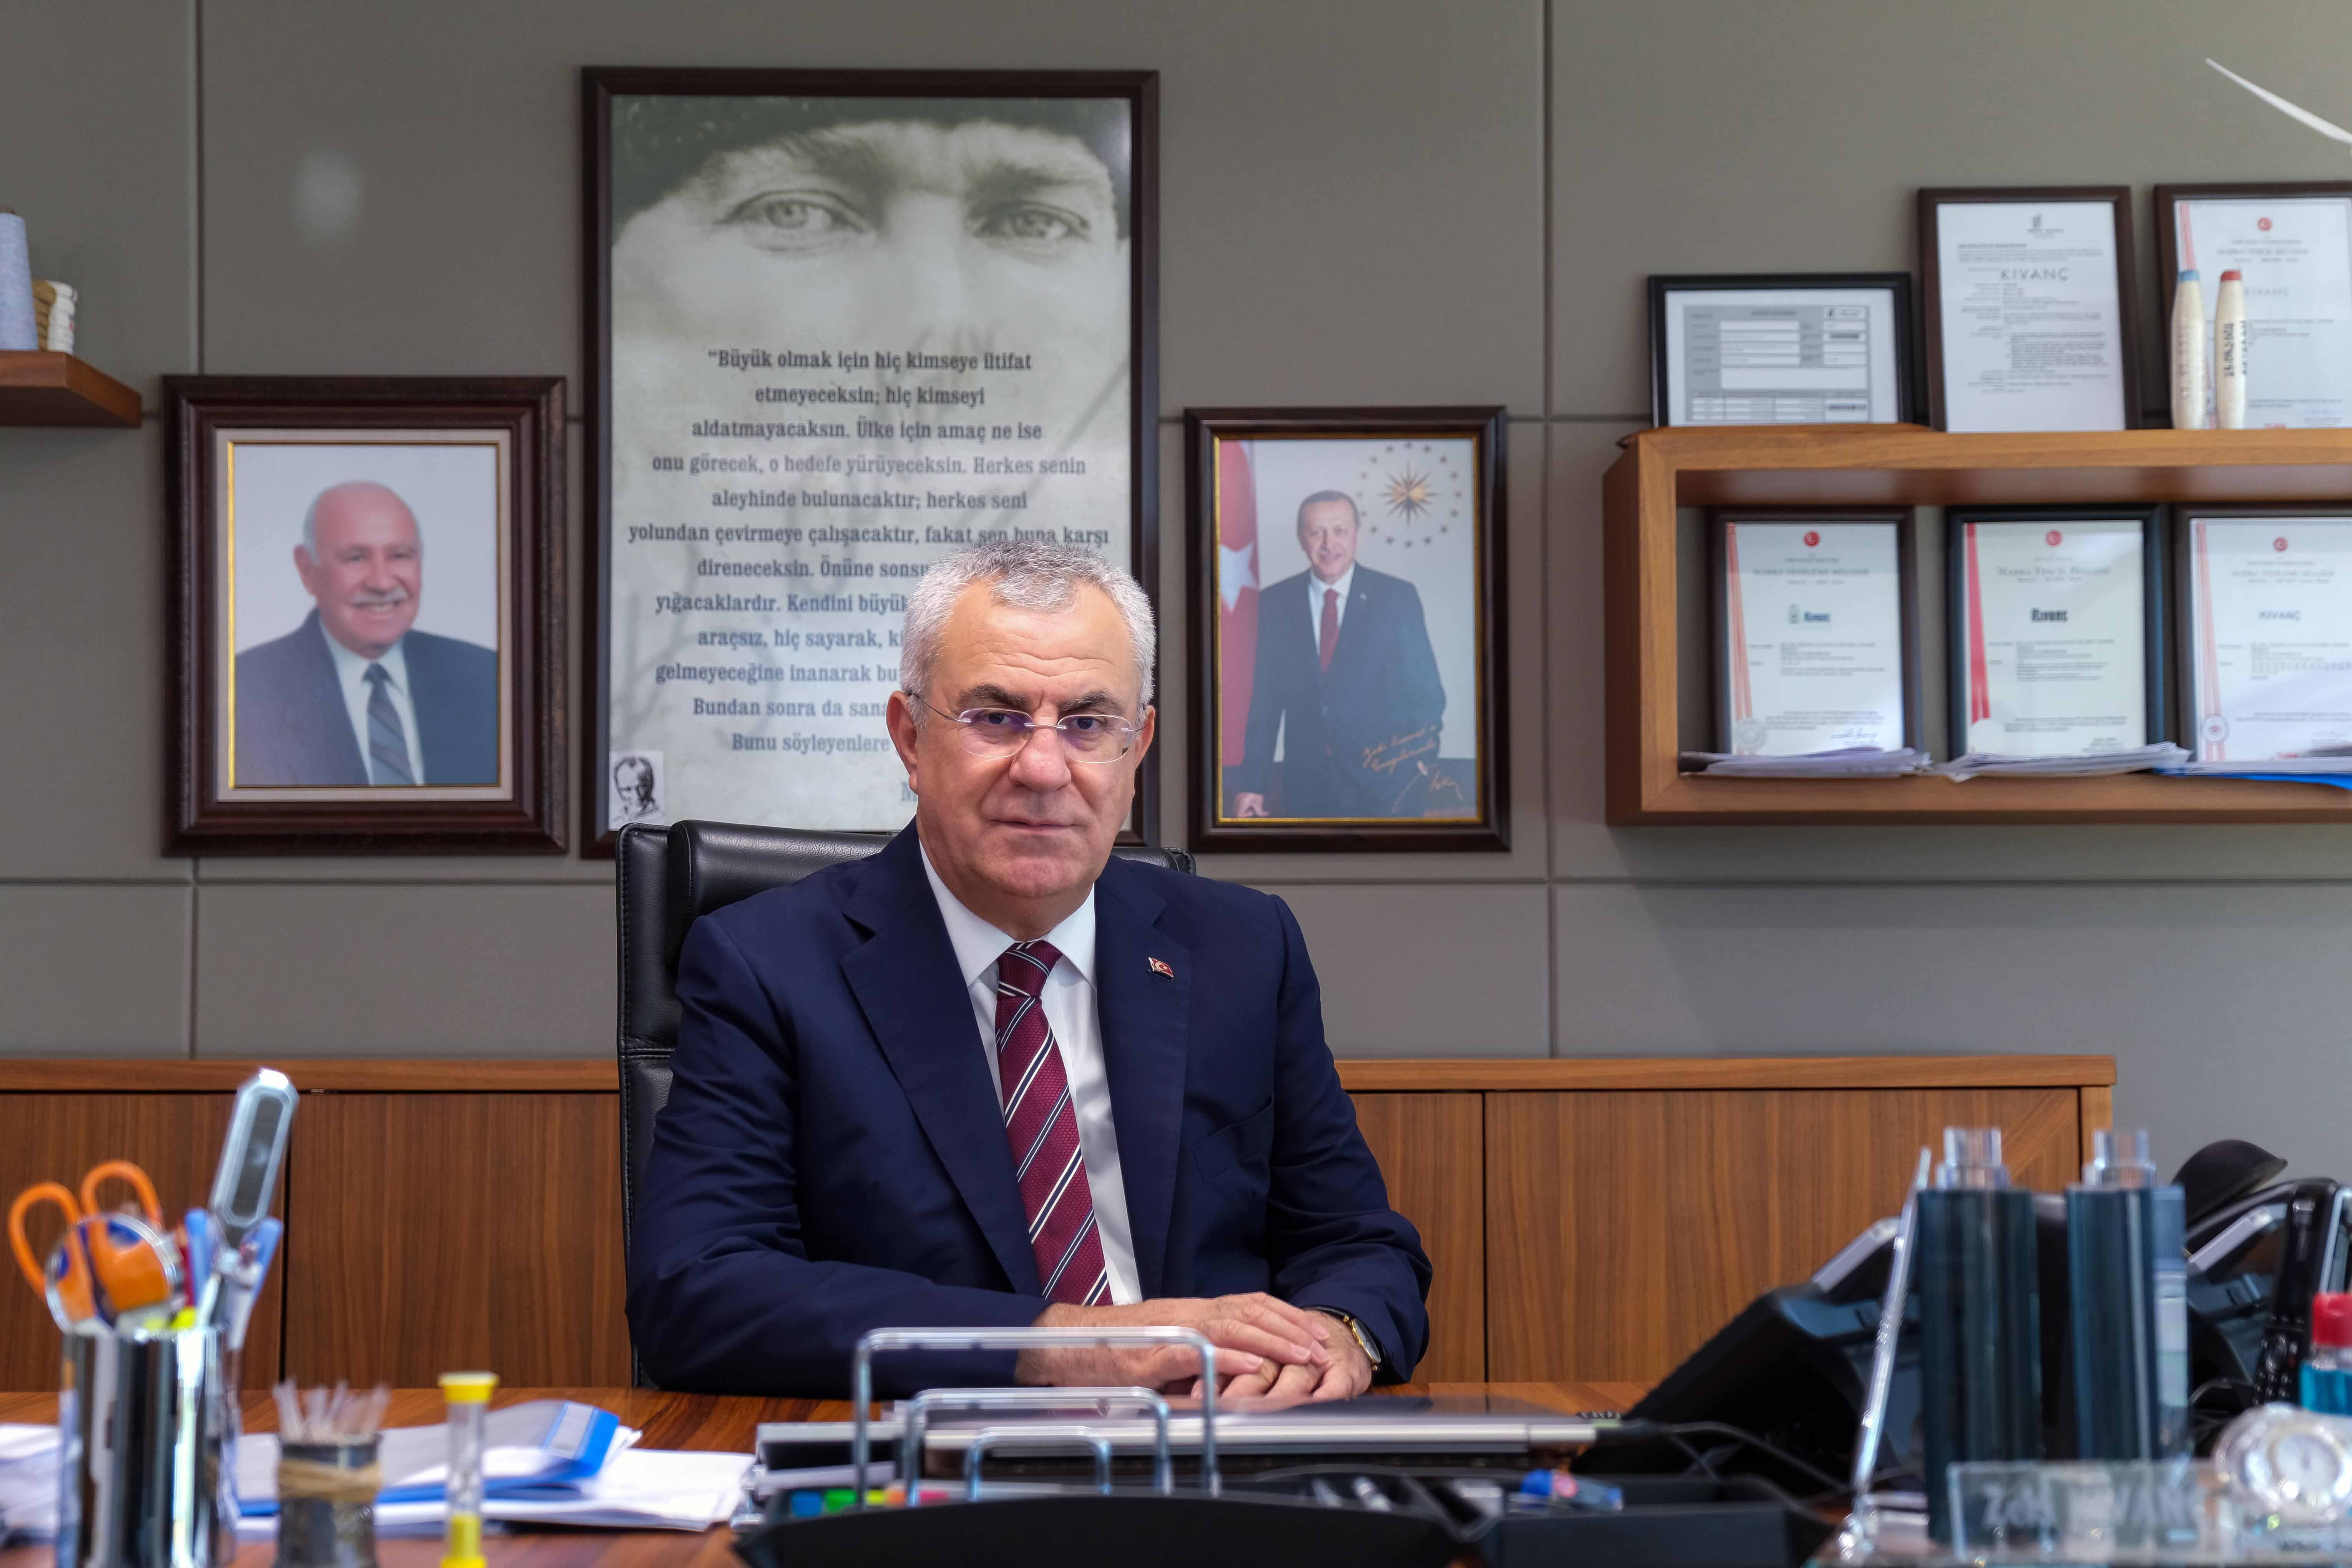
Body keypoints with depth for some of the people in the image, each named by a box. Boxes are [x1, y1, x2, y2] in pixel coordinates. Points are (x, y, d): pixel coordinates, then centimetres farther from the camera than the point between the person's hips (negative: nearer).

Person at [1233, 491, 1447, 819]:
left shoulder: (1397, 597, 0)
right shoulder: (1275, 604, 4)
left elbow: (1427, 693, 1)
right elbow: (1265, 699, 6)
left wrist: (1419, 765, -10)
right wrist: (1251, 783, 1)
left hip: (1384, 785, -2)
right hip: (1307, 788, 2)